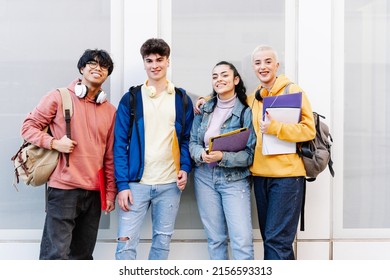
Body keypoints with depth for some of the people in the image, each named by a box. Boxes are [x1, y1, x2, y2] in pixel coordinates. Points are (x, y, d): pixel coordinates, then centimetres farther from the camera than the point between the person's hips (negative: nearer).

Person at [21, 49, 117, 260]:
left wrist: (111, 192, 10)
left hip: (94, 192, 5)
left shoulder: (110, 110, 12)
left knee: (83, 255, 12)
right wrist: (55, 143, -14)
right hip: (64, 189, -4)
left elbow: (110, 156, 13)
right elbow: (29, 126, 1)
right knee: (56, 254, -8)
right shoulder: (58, 97, 0)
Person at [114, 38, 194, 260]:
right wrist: (122, 184, -9)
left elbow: (187, 139, 12)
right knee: (126, 242, -4)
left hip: (170, 184, 2)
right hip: (136, 183, -2)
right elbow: (120, 144, -1)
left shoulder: (182, 99, 7)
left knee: (163, 242, 10)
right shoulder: (130, 99, 1)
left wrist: (185, 169, -6)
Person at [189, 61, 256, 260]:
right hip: (205, 177, 4)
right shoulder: (204, 109, 8)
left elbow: (251, 153, -9)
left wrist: (223, 157, -23)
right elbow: (192, 142, 8)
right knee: (215, 239, 11)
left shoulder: (246, 112, -6)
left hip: (235, 179, -4)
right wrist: (202, 154, -14)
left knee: (242, 240, -11)